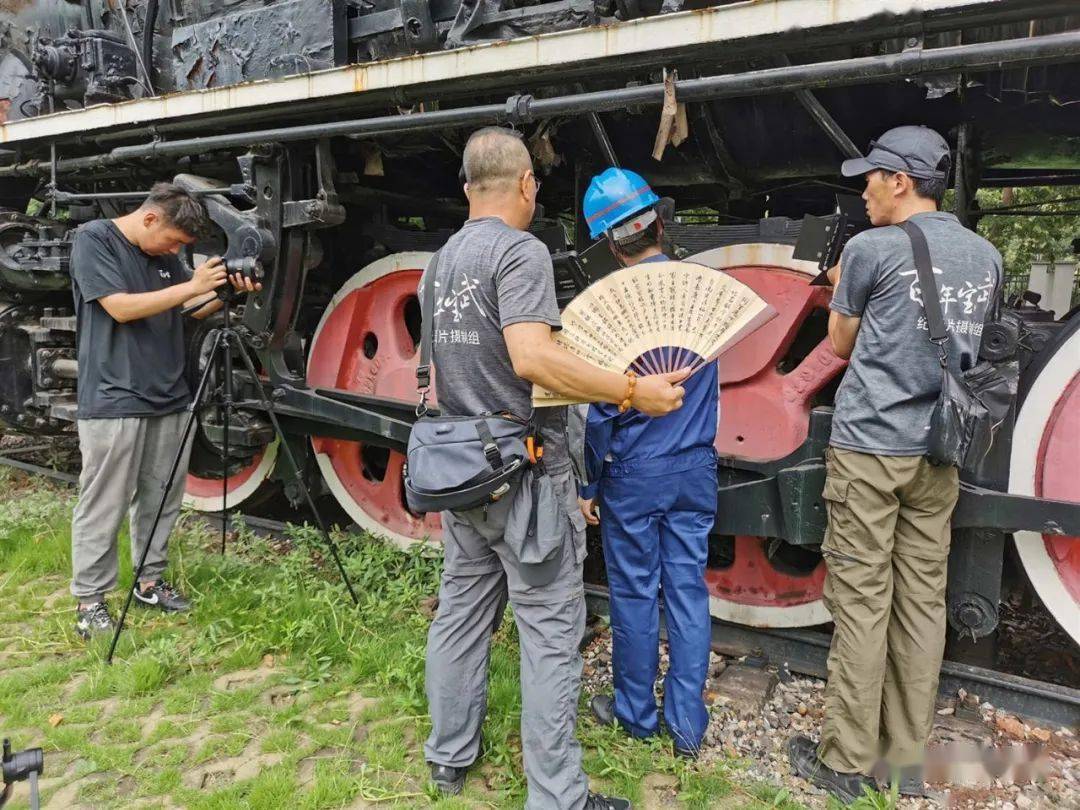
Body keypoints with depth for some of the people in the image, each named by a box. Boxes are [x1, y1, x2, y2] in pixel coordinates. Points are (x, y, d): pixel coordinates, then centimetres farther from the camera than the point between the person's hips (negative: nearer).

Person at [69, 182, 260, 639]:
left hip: (168, 398, 7)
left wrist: (226, 293, -1)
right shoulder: (93, 239, -6)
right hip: (113, 400, -6)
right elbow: (121, 307, -17)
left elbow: (186, 313, 17)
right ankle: (89, 601, 11)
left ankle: (149, 582, 26)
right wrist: (193, 286, -18)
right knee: (103, 507, 0)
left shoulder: (164, 255, 12)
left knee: (161, 500, 12)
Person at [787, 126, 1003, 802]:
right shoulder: (986, 255, 10)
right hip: (937, 454, 6)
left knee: (862, 602, 0)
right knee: (923, 603, 10)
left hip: (868, 447, -6)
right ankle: (908, 759, 20)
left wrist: (843, 293, 22)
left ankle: (847, 762, 10)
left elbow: (841, 345, 3)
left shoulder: (871, 250, -8)